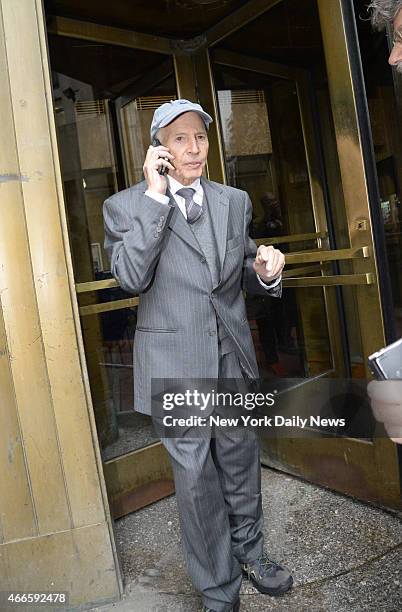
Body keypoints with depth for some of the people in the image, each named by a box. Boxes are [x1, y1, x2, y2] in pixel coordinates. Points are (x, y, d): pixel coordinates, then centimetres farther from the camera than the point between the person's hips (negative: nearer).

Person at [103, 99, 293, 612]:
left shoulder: (235, 201, 8)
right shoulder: (125, 206, -4)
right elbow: (131, 278, -19)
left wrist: (264, 271, -8)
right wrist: (154, 195, -19)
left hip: (234, 358, 4)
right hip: (177, 365, -4)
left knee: (241, 465, 19)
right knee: (196, 479, 8)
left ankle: (249, 553, 45)